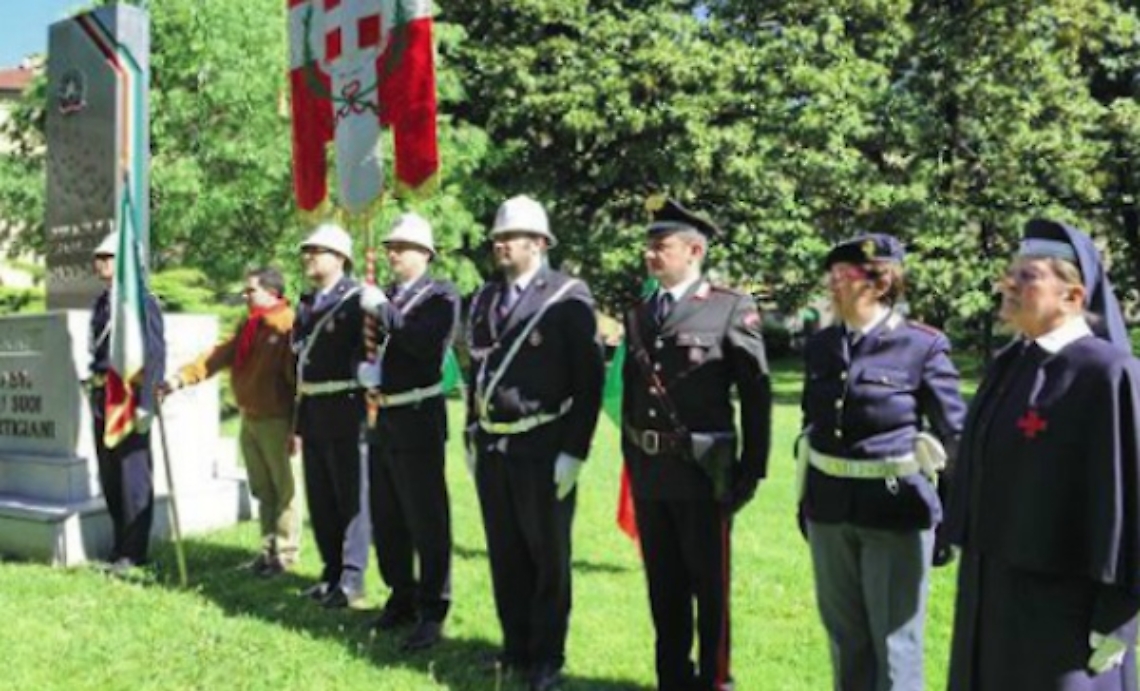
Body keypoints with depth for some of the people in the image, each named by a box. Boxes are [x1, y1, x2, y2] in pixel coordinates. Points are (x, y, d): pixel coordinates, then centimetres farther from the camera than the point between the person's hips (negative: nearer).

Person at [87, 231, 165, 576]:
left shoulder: (143, 301, -10)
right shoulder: (101, 303, 16)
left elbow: (155, 356, -15)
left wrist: (146, 403, -20)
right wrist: (94, 393, 16)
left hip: (130, 398, -8)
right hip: (103, 400, 8)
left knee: (134, 476, -3)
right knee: (109, 477, 12)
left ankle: (134, 552, 5)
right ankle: (120, 545, 23)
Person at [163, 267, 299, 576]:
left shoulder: (288, 325, -15)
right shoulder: (250, 327, 13)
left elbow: (297, 376, -18)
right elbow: (219, 355, 11)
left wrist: (296, 427, -20)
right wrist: (182, 377, -1)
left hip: (275, 421, -8)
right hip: (249, 419, 8)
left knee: (283, 489, 2)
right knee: (262, 490, 14)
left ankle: (285, 552, 10)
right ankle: (269, 548, 23)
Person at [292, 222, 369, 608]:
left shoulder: (357, 299, -9)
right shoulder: (306, 304, 15)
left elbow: (369, 351, -15)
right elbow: (299, 357, 16)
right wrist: (298, 418, 15)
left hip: (345, 410, -8)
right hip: (311, 413, 8)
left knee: (350, 495, 0)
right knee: (319, 497, 13)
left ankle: (351, 578, 6)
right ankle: (332, 571, 24)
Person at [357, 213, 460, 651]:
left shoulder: (441, 296, -6)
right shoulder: (383, 296, 13)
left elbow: (430, 344, -23)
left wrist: (384, 310, -21)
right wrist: (364, 366, -1)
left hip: (417, 419, -7)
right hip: (381, 418, 7)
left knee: (426, 518, -2)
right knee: (386, 519, 15)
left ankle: (431, 612, 6)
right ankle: (402, 597, 29)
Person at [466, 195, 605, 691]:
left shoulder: (569, 297, -9)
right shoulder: (485, 298, 10)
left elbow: (589, 379, -11)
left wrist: (574, 452, -14)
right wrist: (471, 437, 12)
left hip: (543, 450, -5)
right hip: (491, 448, 6)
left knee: (548, 557, 7)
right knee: (505, 555, 15)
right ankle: (516, 647, 30)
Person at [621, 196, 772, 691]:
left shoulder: (731, 309, -7)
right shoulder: (638, 316, 10)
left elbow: (756, 396, -7)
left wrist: (751, 470, -8)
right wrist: (632, 462, 13)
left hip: (703, 472, -5)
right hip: (648, 473, 5)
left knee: (709, 586, 6)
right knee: (664, 587, 15)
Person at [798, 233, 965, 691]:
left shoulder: (922, 346, -11)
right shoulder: (820, 346, 4)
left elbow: (956, 434, -6)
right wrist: (804, 498, 16)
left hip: (896, 511, -5)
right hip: (830, 508, 5)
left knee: (894, 640, 5)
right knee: (844, 635, 15)